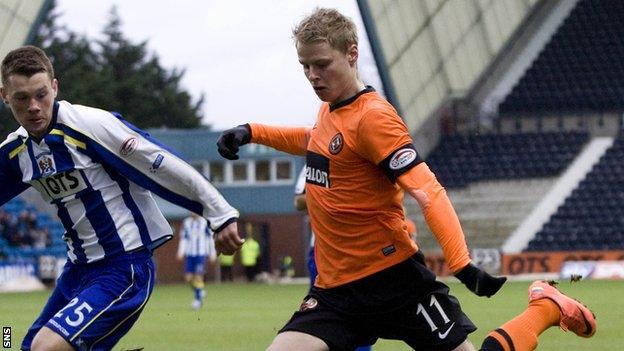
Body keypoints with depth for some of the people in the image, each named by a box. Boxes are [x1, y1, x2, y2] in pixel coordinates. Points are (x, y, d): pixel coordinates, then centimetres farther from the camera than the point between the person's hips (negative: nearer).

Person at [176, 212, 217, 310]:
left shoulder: (205, 222, 0)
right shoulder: (186, 222, 10)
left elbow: (211, 238, 4)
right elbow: (183, 238, 13)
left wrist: (213, 253, 2)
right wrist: (181, 251, 1)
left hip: (201, 253, -4)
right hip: (189, 253, 4)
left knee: (198, 276, -11)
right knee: (188, 277, -2)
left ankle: (198, 299, 0)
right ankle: (200, 292, 22)